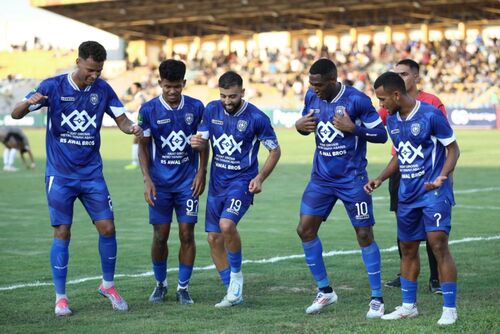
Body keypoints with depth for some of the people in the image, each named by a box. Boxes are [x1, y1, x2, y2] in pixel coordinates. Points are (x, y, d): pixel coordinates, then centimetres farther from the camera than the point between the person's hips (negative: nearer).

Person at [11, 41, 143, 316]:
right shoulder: (53, 86, -8)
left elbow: (121, 120, 7)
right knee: (62, 233, -3)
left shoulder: (103, 89, 0)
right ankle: (61, 297, 8)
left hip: (91, 173, 3)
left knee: (107, 228, -2)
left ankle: (108, 285, 18)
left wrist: (132, 128, -18)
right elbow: (16, 114, -10)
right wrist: (29, 103, -34)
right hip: (60, 175, -3)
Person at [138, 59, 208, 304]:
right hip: (160, 183, 0)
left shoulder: (195, 107, -1)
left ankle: (183, 288, 10)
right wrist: (147, 180, -7)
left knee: (187, 234, -2)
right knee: (160, 236, 3)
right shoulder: (149, 110, -4)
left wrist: (201, 173, -1)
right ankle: (160, 284, 22)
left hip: (188, 181, 1)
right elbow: (143, 147, 1)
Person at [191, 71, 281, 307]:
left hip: (242, 181, -6)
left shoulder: (256, 118, -12)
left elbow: (275, 150, -2)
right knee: (214, 239, 3)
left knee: (227, 224, -28)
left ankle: (236, 274, -3)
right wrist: (197, 143, -15)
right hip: (217, 182, 6)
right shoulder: (212, 110, 1)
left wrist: (260, 178, -13)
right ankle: (234, 293, 16)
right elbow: (203, 141, 10)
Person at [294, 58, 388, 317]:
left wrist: (352, 128, -24)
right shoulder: (311, 97, 0)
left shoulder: (356, 100, -15)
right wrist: (300, 125, -7)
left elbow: (381, 135, -11)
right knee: (305, 229, -2)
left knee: (364, 235, -1)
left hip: (352, 179, -5)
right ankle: (325, 291, 13)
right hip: (321, 178, 5)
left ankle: (377, 298, 9)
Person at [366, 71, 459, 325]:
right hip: (407, 194, 7)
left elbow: (453, 149, -8)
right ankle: (408, 306, 24)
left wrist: (442, 176, -23)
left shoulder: (430, 115, -14)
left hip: (433, 191, -7)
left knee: (438, 245, -13)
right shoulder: (392, 120, 7)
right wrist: (379, 179, 10)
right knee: (407, 249, 11)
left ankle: (449, 309, -7)